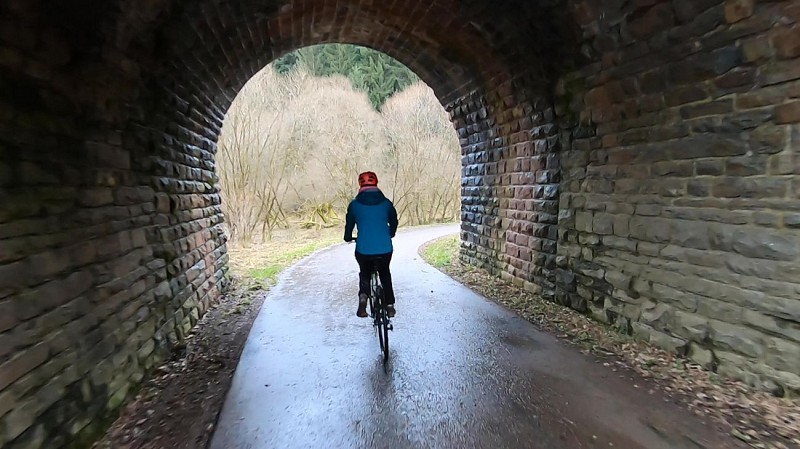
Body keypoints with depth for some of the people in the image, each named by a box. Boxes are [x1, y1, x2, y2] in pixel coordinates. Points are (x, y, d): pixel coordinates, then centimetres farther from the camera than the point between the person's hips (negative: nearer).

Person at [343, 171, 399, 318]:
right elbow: (394, 222, 17)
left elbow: (349, 224, 10)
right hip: (385, 249, 1)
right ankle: (390, 305, 24)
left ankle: (363, 296, -1)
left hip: (363, 250, -1)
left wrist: (348, 238, 31)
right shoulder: (386, 203, 4)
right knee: (385, 274, 27)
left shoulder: (354, 204, 0)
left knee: (364, 274, 25)